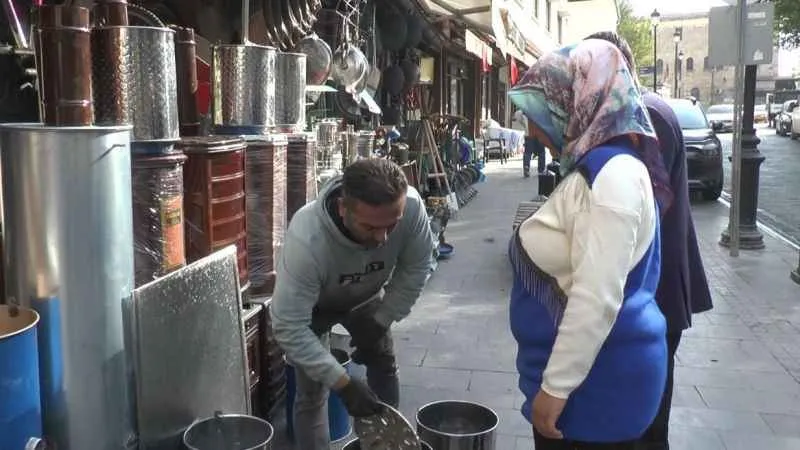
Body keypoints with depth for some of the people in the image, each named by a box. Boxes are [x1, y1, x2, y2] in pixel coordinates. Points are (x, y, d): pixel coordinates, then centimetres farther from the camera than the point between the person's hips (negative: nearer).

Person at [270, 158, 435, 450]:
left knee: (384, 367, 13)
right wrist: (342, 383, -40)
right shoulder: (307, 239, -46)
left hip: (366, 296, 4)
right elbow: (289, 327, -40)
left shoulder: (411, 207, -37)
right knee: (312, 392, -6)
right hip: (313, 305, -3)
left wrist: (382, 320, -17)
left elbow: (416, 267, -17)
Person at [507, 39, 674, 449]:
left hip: (595, 377, -9)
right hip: (581, 366, 9)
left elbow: (597, 299, -26)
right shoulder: (595, 169, 10)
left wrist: (555, 386, -22)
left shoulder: (610, 174, -21)